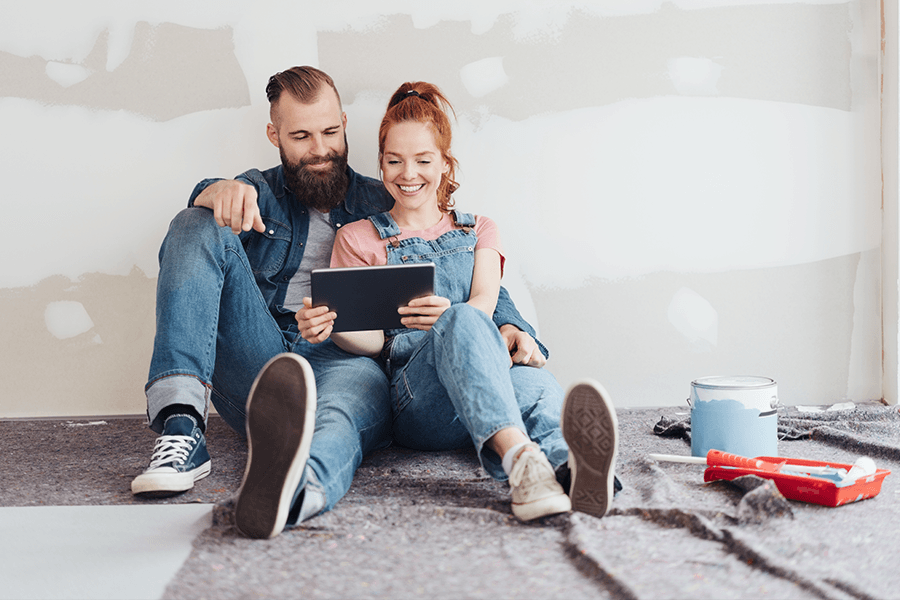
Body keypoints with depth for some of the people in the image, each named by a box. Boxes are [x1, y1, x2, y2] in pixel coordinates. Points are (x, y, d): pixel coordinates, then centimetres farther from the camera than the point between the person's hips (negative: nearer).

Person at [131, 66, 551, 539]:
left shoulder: (386, 208, 22)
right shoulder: (260, 193, 23)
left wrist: (510, 327, -7)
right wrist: (221, 192, -27)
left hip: (345, 361, -1)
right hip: (255, 365, 2)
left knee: (360, 386, -40)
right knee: (199, 226, -17)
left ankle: (290, 487, -79)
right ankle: (182, 428, -35)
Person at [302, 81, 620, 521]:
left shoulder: (478, 231, 25)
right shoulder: (358, 239, 20)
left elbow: (484, 302, 3)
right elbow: (374, 339, 8)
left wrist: (448, 316, -23)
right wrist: (334, 328, -17)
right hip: (413, 395, -2)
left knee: (534, 385, -36)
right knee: (462, 323, -37)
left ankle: (577, 469, -70)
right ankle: (521, 460, -62)